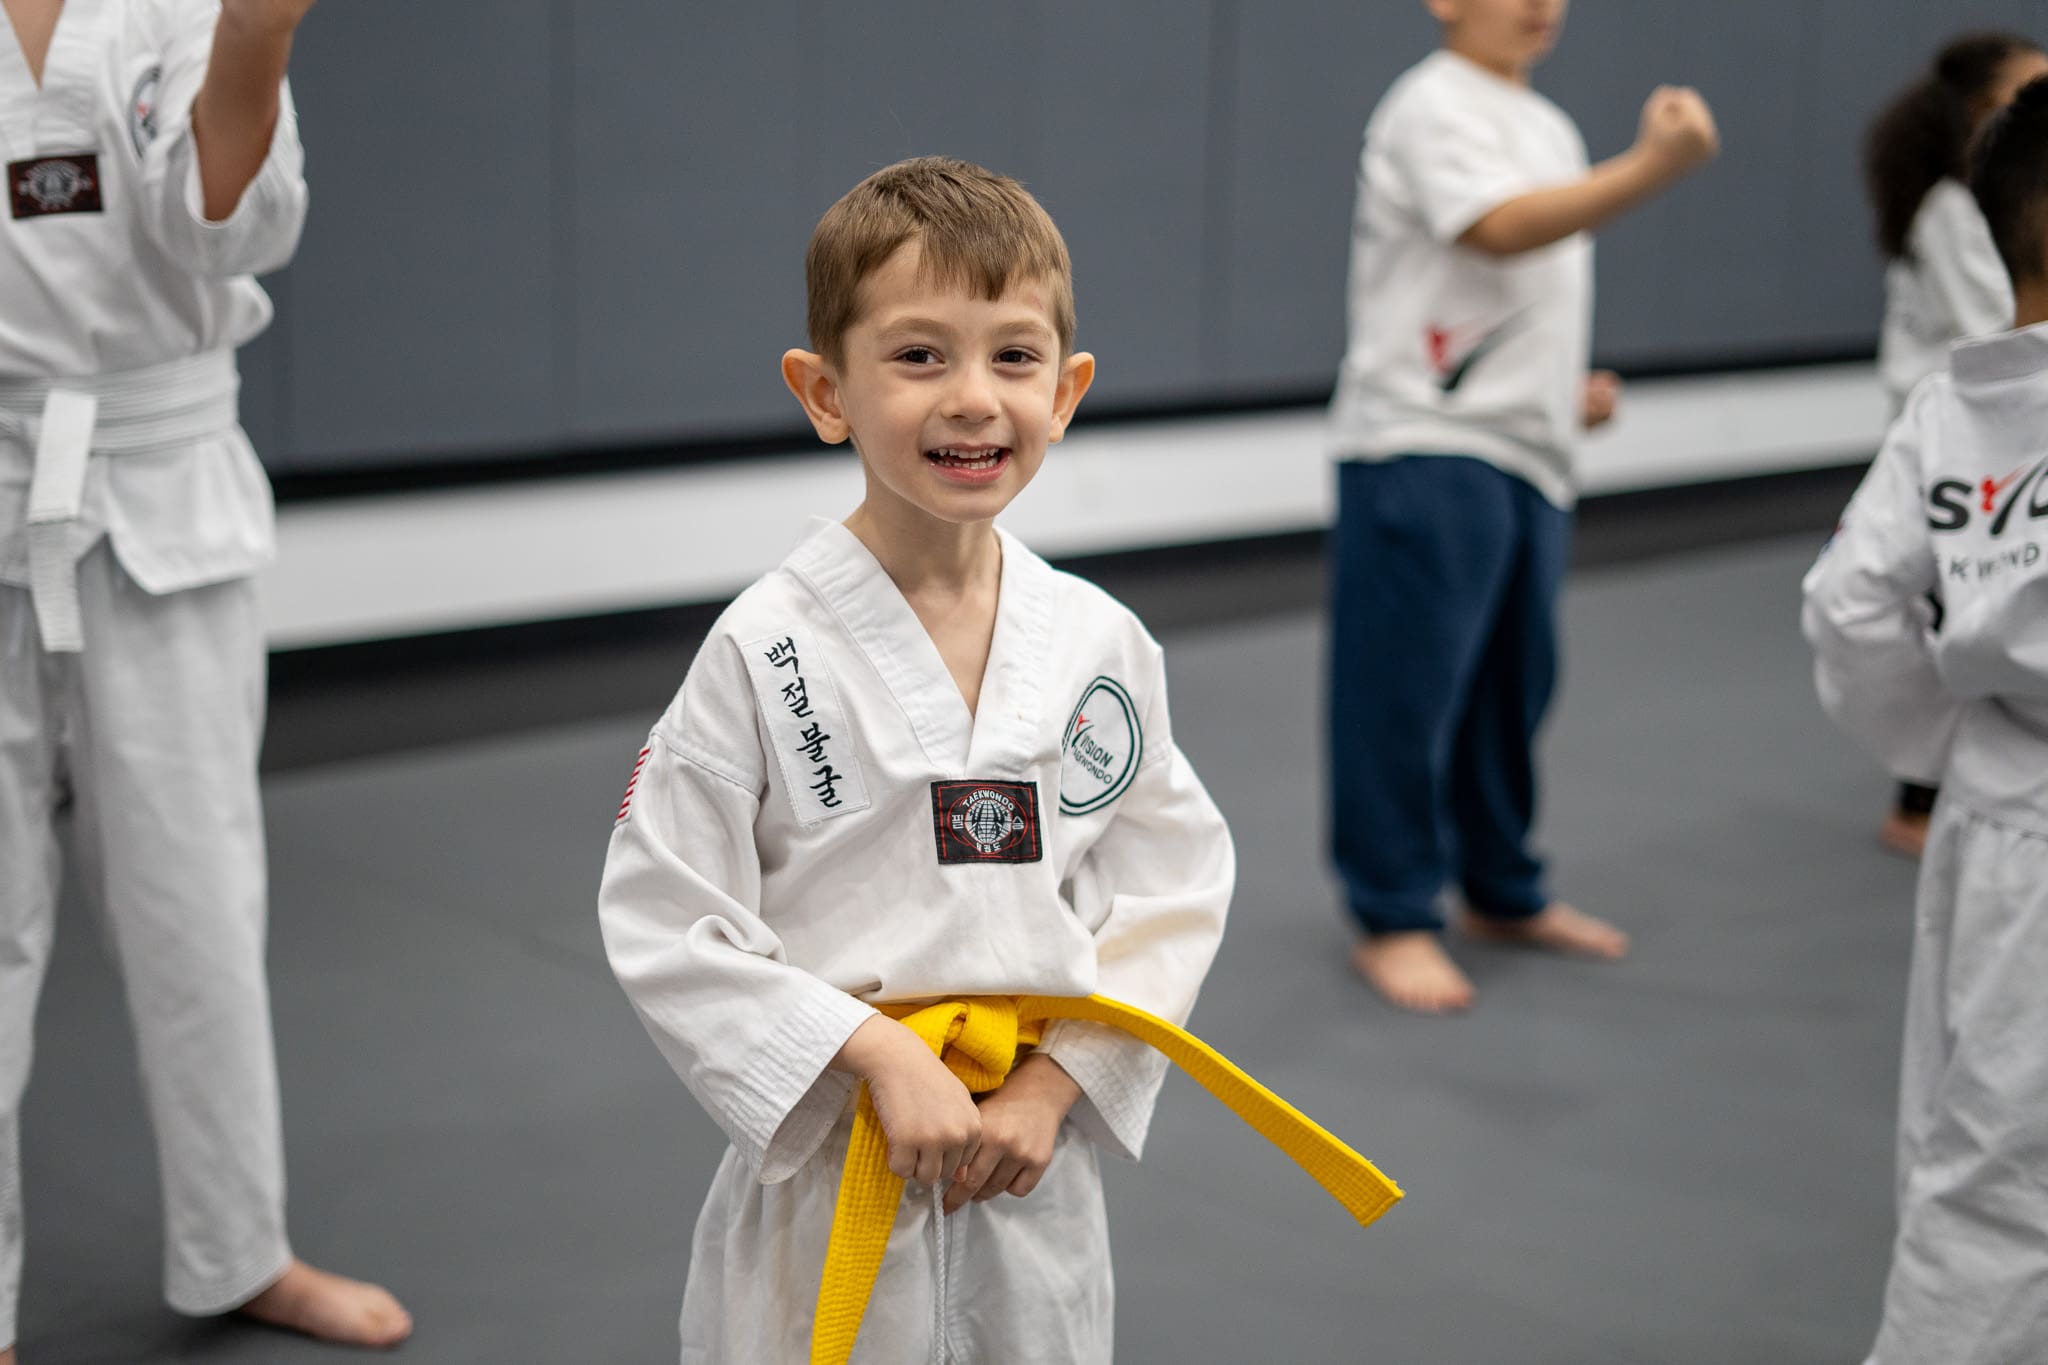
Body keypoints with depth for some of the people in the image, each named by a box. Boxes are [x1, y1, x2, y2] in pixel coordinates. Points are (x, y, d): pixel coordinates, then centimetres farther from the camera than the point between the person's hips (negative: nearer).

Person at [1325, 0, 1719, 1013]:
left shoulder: (1548, 127, 20)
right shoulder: (1433, 108, -9)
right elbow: (1499, 230, -25)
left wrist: (1571, 390, 13)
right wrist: (1650, 169, -34)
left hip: (1525, 450, 9)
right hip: (1422, 447, -9)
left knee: (1513, 682, 15)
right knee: (1404, 690, -5)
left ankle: (1504, 892, 29)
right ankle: (1392, 919, 6)